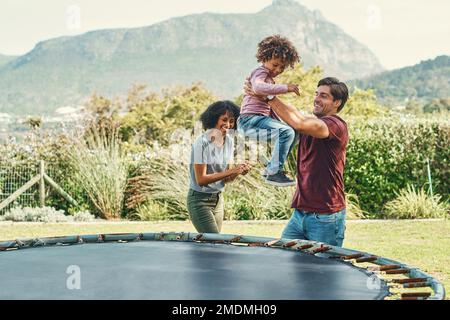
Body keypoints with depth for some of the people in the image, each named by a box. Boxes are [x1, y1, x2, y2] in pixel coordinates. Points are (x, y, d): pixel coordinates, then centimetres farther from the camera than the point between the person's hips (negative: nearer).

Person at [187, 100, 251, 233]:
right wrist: (231, 171, -25)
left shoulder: (229, 141, 3)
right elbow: (201, 179, -21)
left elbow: (226, 178, 7)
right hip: (200, 200, -7)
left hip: (218, 199, 7)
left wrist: (239, 171, -14)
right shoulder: (202, 142, -18)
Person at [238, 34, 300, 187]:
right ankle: (274, 173, -19)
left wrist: (280, 123, 21)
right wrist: (285, 88, -32)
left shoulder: (269, 78, 27)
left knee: (293, 133, 15)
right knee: (287, 133, -26)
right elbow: (258, 87, -33)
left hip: (261, 119, 10)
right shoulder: (261, 72, -7)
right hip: (250, 119, -10)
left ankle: (271, 168, 16)